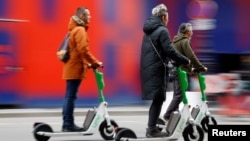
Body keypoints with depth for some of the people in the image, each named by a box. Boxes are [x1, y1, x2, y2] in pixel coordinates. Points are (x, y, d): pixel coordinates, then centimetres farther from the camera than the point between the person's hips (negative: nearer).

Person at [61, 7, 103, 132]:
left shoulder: (73, 30, 19)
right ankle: (68, 124, -8)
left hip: (71, 68, 10)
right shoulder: (80, 30, -12)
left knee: (69, 97, 10)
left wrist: (88, 63, 16)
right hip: (76, 68, -10)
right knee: (70, 96, -8)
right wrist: (95, 63, -14)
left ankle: (68, 124, 13)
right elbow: (83, 50, -22)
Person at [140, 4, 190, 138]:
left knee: (155, 99, 14)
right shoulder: (162, 30, -11)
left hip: (147, 69, 9)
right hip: (156, 70, -9)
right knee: (158, 99, -6)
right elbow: (170, 51, -17)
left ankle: (151, 127, 16)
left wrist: (167, 60, 26)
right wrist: (186, 61, -7)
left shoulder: (149, 31, 18)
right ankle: (152, 129, -6)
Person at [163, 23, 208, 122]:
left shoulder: (176, 41, 19)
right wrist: (201, 68, -9)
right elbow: (191, 57, -16)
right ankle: (167, 116, -13)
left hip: (175, 70, 10)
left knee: (177, 94, 13)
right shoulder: (184, 41, -10)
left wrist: (191, 68, 22)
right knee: (179, 95, -10)